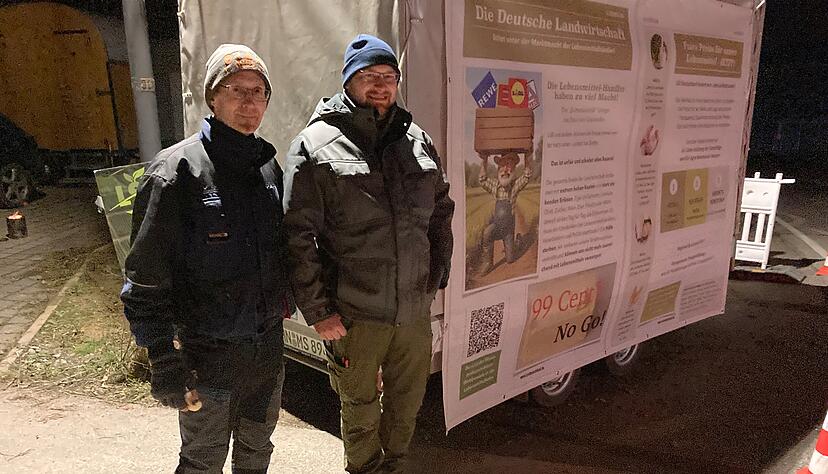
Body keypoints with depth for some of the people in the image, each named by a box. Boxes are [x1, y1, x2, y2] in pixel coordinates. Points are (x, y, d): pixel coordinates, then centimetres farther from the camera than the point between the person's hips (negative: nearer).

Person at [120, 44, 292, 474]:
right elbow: (147, 277, -15)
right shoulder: (176, 171, -15)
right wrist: (162, 360, -15)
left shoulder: (269, 165, 3)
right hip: (208, 352, -5)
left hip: (268, 343, 6)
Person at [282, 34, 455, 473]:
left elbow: (441, 212, 15)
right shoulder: (316, 145, -9)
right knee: (360, 406, 16)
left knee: (408, 400, 22)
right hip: (353, 314, -4)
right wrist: (317, 311, -12)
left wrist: (437, 273, 11)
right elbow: (297, 236, -11)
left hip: (415, 307, 5)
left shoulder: (418, 142, 6)